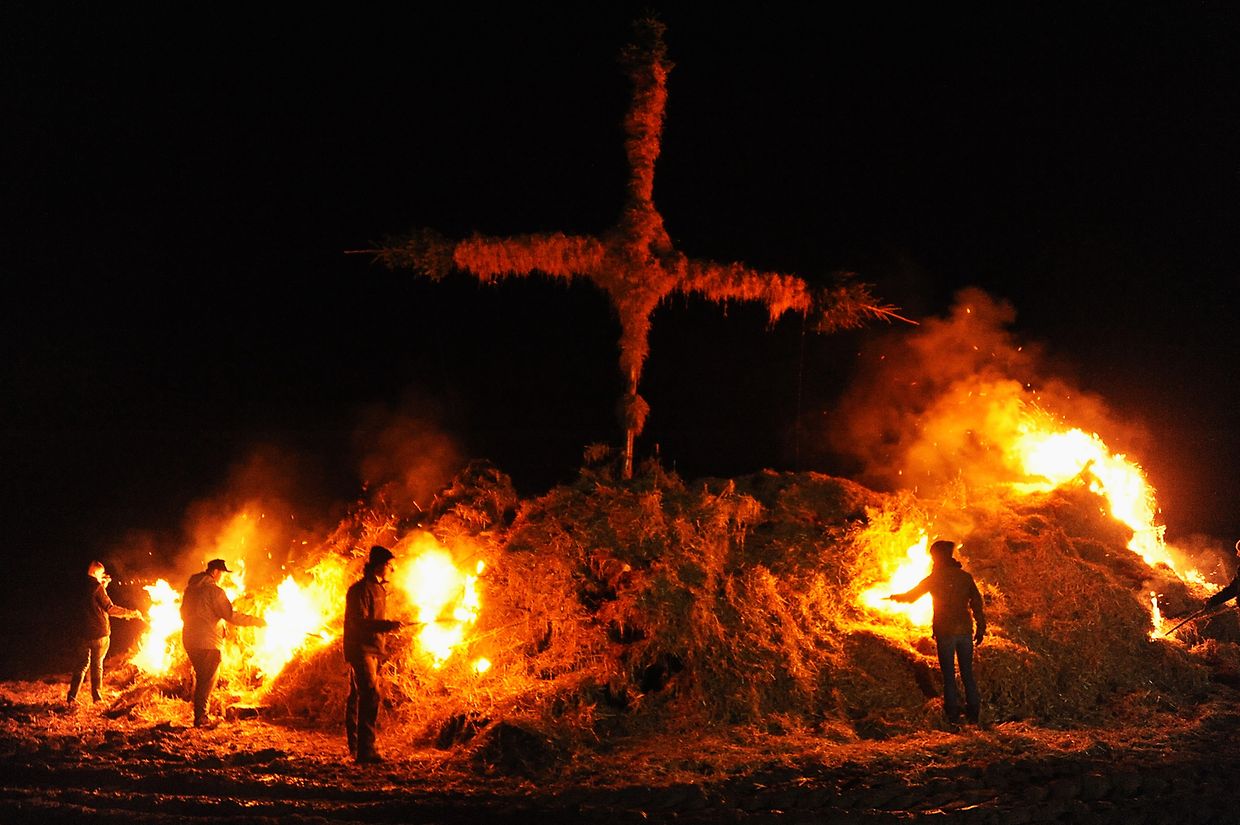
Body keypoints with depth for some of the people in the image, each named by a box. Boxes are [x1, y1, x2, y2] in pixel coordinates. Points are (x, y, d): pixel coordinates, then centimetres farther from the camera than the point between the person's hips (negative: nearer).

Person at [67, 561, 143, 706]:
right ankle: (97, 697, 9)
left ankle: (72, 696, 3)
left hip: (84, 633, 6)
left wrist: (103, 585, 18)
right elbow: (110, 608, -15)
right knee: (97, 665, 5)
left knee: (83, 664, 10)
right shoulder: (97, 588, -14)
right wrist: (130, 613, -7)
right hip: (99, 633, -6)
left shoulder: (84, 588, 7)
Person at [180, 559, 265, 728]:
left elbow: (184, 613, 21)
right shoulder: (214, 591, -15)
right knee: (208, 679, 1)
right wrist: (255, 621, -12)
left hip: (189, 639, 8)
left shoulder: (190, 588, 10)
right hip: (208, 642, -8)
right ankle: (201, 717, 2)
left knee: (201, 677, 19)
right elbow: (231, 616, -19)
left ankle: (200, 713, 26)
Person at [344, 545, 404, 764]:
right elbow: (359, 622, -21)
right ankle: (365, 750, -20)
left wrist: (390, 625, 13)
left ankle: (355, 747, 21)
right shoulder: (360, 589, -12)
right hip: (360, 649, -10)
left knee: (357, 697, 14)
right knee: (371, 696, -17)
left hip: (372, 650, 10)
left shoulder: (378, 589, 19)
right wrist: (388, 625, -28)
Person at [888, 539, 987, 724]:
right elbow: (977, 603, 3)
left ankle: (953, 714, 6)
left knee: (949, 675, 5)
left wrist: (894, 597, 25)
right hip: (965, 631, 3)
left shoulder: (933, 579, -4)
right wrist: (980, 628, 10)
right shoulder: (965, 577, 4)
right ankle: (973, 714, 11)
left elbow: (911, 596, 7)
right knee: (967, 674, 11)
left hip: (945, 632, -3)